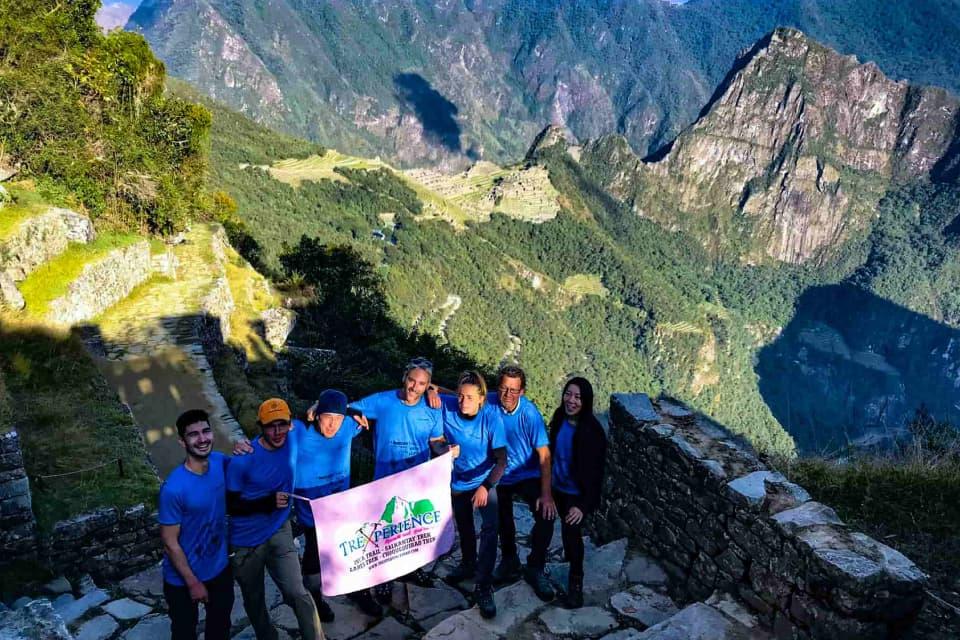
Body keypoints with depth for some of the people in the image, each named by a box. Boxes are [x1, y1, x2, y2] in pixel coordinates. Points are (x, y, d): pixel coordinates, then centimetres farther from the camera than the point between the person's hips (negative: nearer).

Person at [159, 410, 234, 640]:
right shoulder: (174, 488, -29)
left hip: (220, 568, 5)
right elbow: (170, 543, -20)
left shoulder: (219, 462, -13)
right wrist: (192, 582, -14)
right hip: (183, 578, -5)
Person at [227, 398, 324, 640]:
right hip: (247, 542, -1)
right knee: (254, 600, 17)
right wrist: (268, 502, -26)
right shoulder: (243, 460, -21)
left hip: (279, 533, 2)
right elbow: (230, 506, -15)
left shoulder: (293, 438, -10)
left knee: (297, 594, -11)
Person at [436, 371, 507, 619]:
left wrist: (485, 486, -40)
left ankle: (483, 587, -8)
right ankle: (468, 563, 49)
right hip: (458, 481, 3)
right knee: (464, 526, 22)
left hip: (485, 481, -3)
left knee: (490, 528, -19)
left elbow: (501, 460, -27)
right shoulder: (447, 406, -22)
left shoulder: (491, 416, -27)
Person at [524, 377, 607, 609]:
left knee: (572, 533, 6)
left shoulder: (592, 430, -23)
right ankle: (535, 569, 34)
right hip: (555, 488, 4)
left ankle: (575, 581, 30)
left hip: (576, 494, -4)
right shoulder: (559, 418, -8)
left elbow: (595, 472, -18)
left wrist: (584, 505, -21)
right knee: (542, 527, 11)